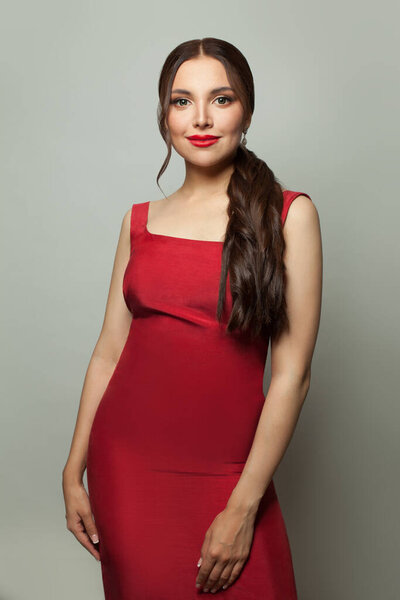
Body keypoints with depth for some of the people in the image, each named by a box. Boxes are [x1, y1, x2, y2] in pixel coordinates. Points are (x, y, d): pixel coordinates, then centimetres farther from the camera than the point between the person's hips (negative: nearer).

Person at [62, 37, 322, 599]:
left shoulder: (288, 214, -7)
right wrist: (74, 471, 5)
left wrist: (243, 507, -12)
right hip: (124, 461, 3)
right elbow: (109, 352, 7)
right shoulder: (139, 220, 5)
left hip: (222, 474, -3)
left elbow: (292, 374, -10)